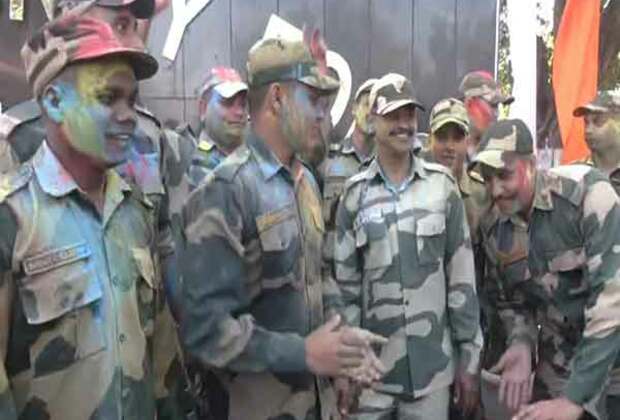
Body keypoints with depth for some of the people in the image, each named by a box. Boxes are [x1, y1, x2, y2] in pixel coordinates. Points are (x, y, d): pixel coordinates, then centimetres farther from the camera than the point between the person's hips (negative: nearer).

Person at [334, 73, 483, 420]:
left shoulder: (442, 185, -3)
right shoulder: (356, 193, -1)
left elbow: (462, 278, 0)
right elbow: (345, 283, 1)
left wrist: (470, 356, 1)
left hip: (433, 367, 0)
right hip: (371, 368, 0)